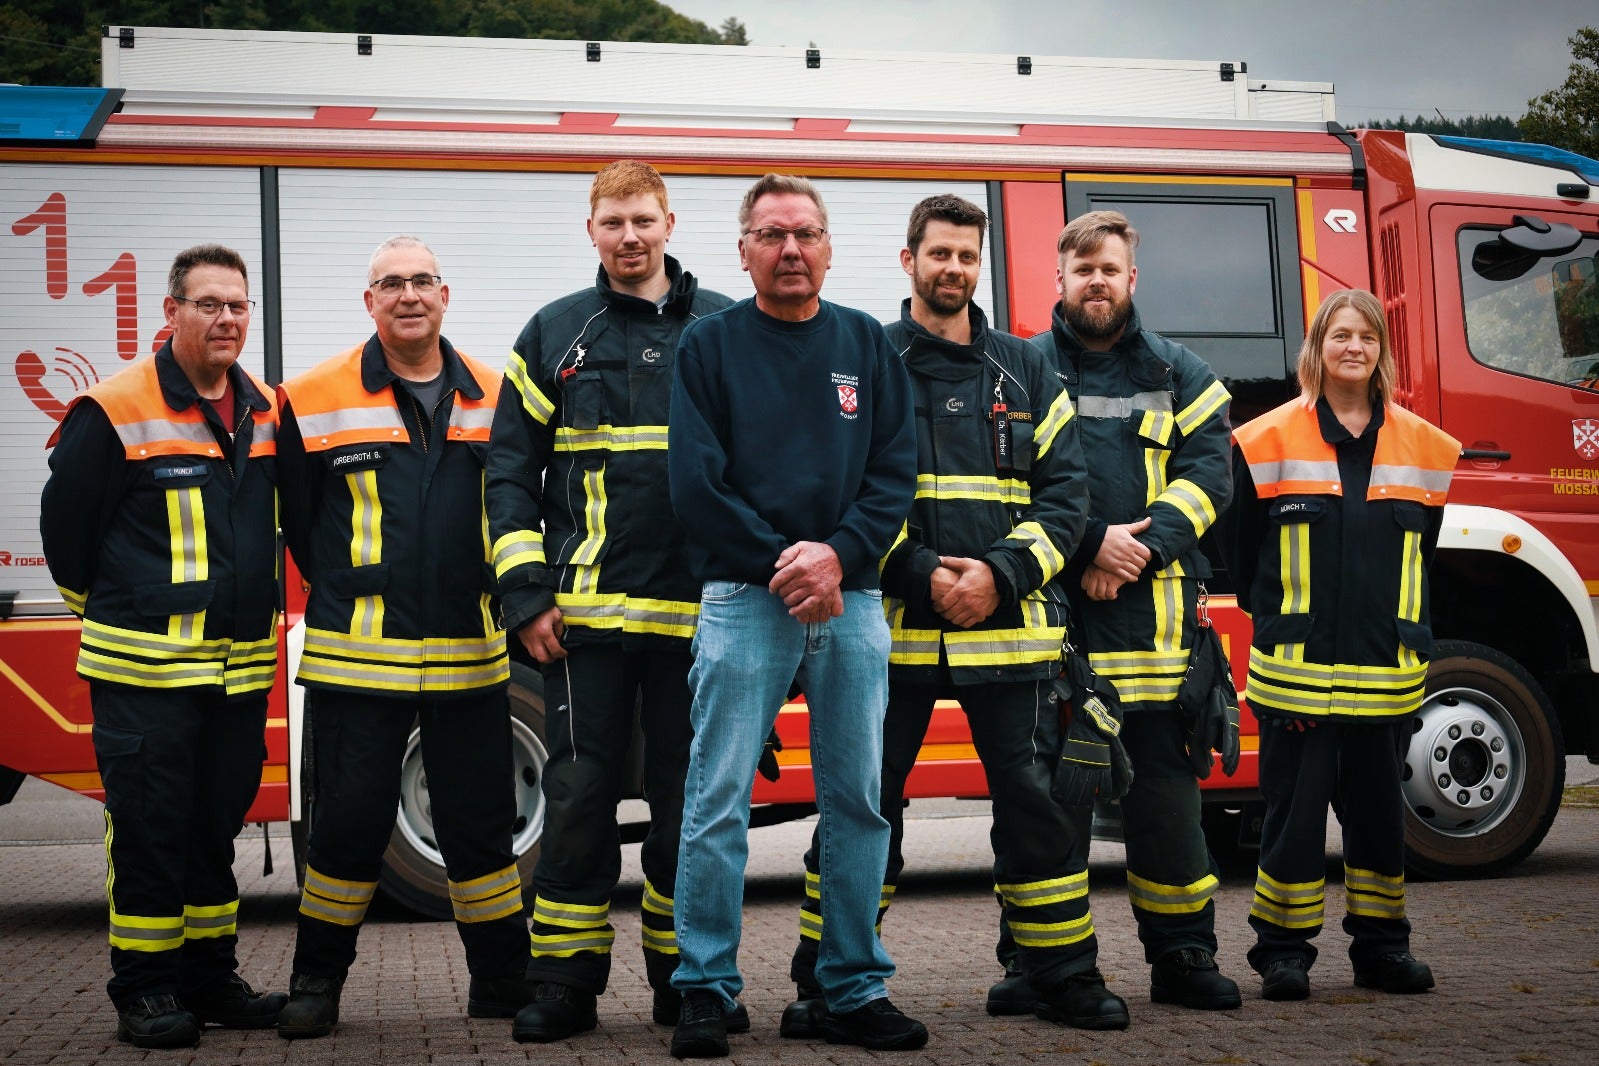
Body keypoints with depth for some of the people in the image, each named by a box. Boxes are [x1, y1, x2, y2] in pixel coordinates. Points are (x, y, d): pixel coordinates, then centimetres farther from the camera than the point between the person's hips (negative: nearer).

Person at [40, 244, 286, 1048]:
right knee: (148, 831, -1)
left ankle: (211, 979, 23)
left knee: (218, 825, 13)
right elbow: (64, 524, -2)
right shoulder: (114, 413, -9)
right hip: (144, 672, -6)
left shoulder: (267, 414, 10)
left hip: (241, 670, 6)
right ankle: (144, 990, 10)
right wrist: (110, 612, 8)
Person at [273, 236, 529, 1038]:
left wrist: (492, 597, 11)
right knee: (349, 822, 2)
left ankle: (502, 979, 21)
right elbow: (297, 518, 9)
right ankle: (317, 982, 18)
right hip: (357, 659, -2)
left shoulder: (491, 399, 7)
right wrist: (350, 601, 11)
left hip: (468, 659, 2)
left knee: (480, 822, 8)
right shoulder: (315, 400, 0)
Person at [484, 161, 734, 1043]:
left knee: (688, 798, 7)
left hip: (698, 613, 1)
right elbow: (509, 471, 6)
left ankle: (683, 978, 20)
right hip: (586, 615, 0)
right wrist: (525, 596, -2)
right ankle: (565, 984, 12)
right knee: (579, 794, 2)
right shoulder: (554, 335, 7)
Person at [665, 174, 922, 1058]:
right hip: (742, 600, -3)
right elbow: (695, 484, -4)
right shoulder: (709, 346, 4)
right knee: (718, 803, -4)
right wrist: (783, 564, -12)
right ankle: (705, 992, 5)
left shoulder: (866, 344, 12)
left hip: (852, 601, 3)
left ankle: (856, 991, 15)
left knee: (857, 802, 6)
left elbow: (896, 471, 5)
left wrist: (838, 555, -11)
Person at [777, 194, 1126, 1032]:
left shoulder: (1025, 372, 13)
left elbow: (1064, 492, 7)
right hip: (892, 628, -2)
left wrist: (1001, 574, -9)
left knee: (1038, 801, 4)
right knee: (862, 802, 1)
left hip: (1009, 630, 2)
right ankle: (826, 981, 13)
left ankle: (1061, 971, 19)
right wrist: (918, 575, -13)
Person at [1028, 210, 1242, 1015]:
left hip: (1148, 611, 2)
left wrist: (1142, 547, -10)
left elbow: (1208, 471, 5)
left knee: (1164, 789, 3)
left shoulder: (1179, 374, 15)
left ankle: (1183, 956, 13)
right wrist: (1088, 545, -12)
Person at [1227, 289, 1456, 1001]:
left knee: (1378, 807, 10)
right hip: (1298, 667, -3)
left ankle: (1380, 947, 22)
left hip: (1387, 668, 3)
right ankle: (1283, 951, 10)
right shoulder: (1271, 440, 0)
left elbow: (1421, 553, 17)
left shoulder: (1421, 446, 9)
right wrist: (1275, 621, 8)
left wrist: (1403, 632, 12)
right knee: (1295, 806, 0)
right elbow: (1245, 548, 6)